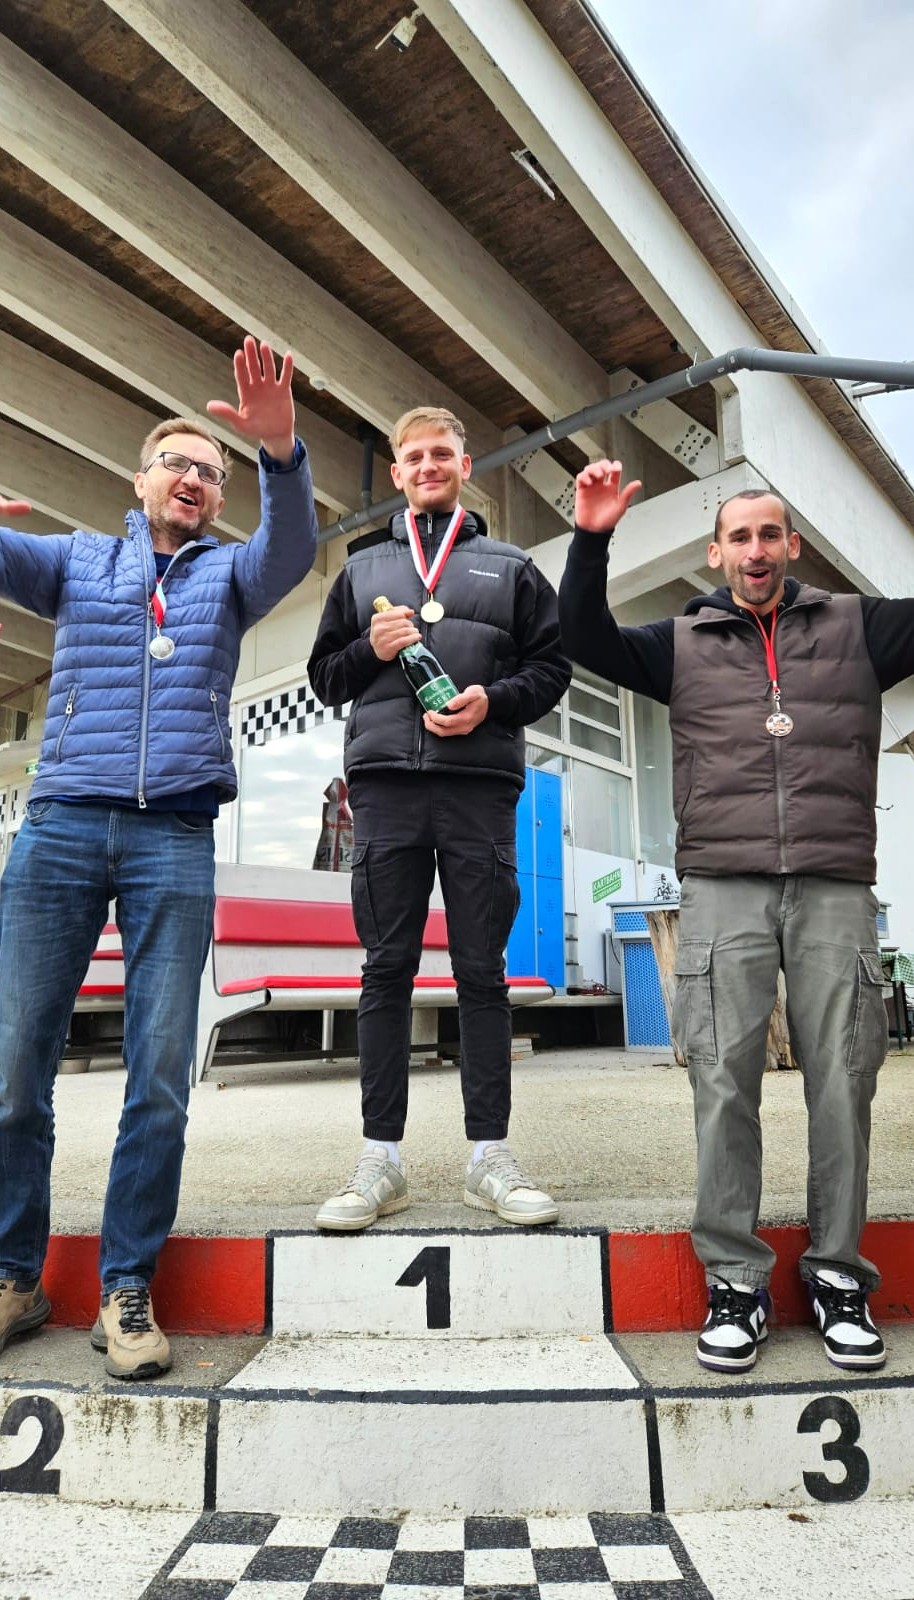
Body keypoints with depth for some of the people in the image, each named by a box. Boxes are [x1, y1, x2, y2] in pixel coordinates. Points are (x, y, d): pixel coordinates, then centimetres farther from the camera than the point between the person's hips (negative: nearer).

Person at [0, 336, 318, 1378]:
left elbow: (291, 549, -3)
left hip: (174, 840, 0)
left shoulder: (229, 573, 17)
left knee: (160, 1076, -2)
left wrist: (280, 449, -21)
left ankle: (126, 1290, 10)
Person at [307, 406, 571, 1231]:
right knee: (388, 969, 1)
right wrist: (371, 650, -3)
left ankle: (490, 1156, 9)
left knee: (482, 970, 1)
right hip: (386, 786, 1)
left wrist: (495, 700, -9)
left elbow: (552, 668, 10)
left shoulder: (512, 567, 16)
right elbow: (324, 676, 17)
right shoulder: (362, 568, 20)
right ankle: (381, 1160, 8)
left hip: (480, 788, -1)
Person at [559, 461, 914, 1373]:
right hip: (723, 888, 0)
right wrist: (591, 542, -8)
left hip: (836, 889, 1)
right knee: (725, 1078, -4)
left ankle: (837, 1271, 16)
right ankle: (734, 1276, 7)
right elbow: (586, 641, 5)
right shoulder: (683, 644, 15)